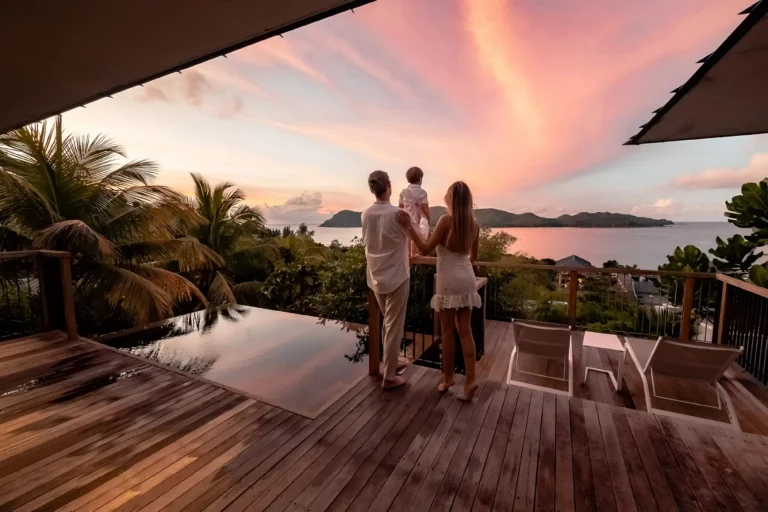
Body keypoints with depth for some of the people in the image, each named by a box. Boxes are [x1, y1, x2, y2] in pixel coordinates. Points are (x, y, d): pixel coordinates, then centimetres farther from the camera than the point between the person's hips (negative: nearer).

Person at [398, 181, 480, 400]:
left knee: (448, 332, 7)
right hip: (467, 279, 6)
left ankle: (448, 378, 22)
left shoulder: (446, 220, -13)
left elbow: (425, 249, -13)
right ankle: (470, 379, 13)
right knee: (465, 330, 11)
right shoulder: (474, 223, 5)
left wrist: (409, 226, -11)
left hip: (449, 281, -6)